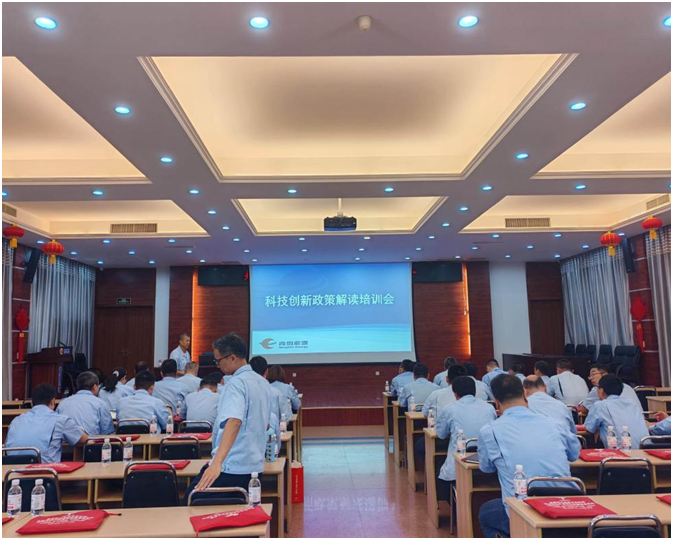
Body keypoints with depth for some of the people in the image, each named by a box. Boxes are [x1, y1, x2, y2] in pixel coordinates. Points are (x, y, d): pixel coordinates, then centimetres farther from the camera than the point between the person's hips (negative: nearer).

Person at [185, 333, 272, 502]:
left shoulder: (236, 384, -15)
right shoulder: (263, 383, 10)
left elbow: (234, 422, -31)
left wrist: (217, 463, -41)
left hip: (231, 468, -8)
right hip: (255, 466, 8)